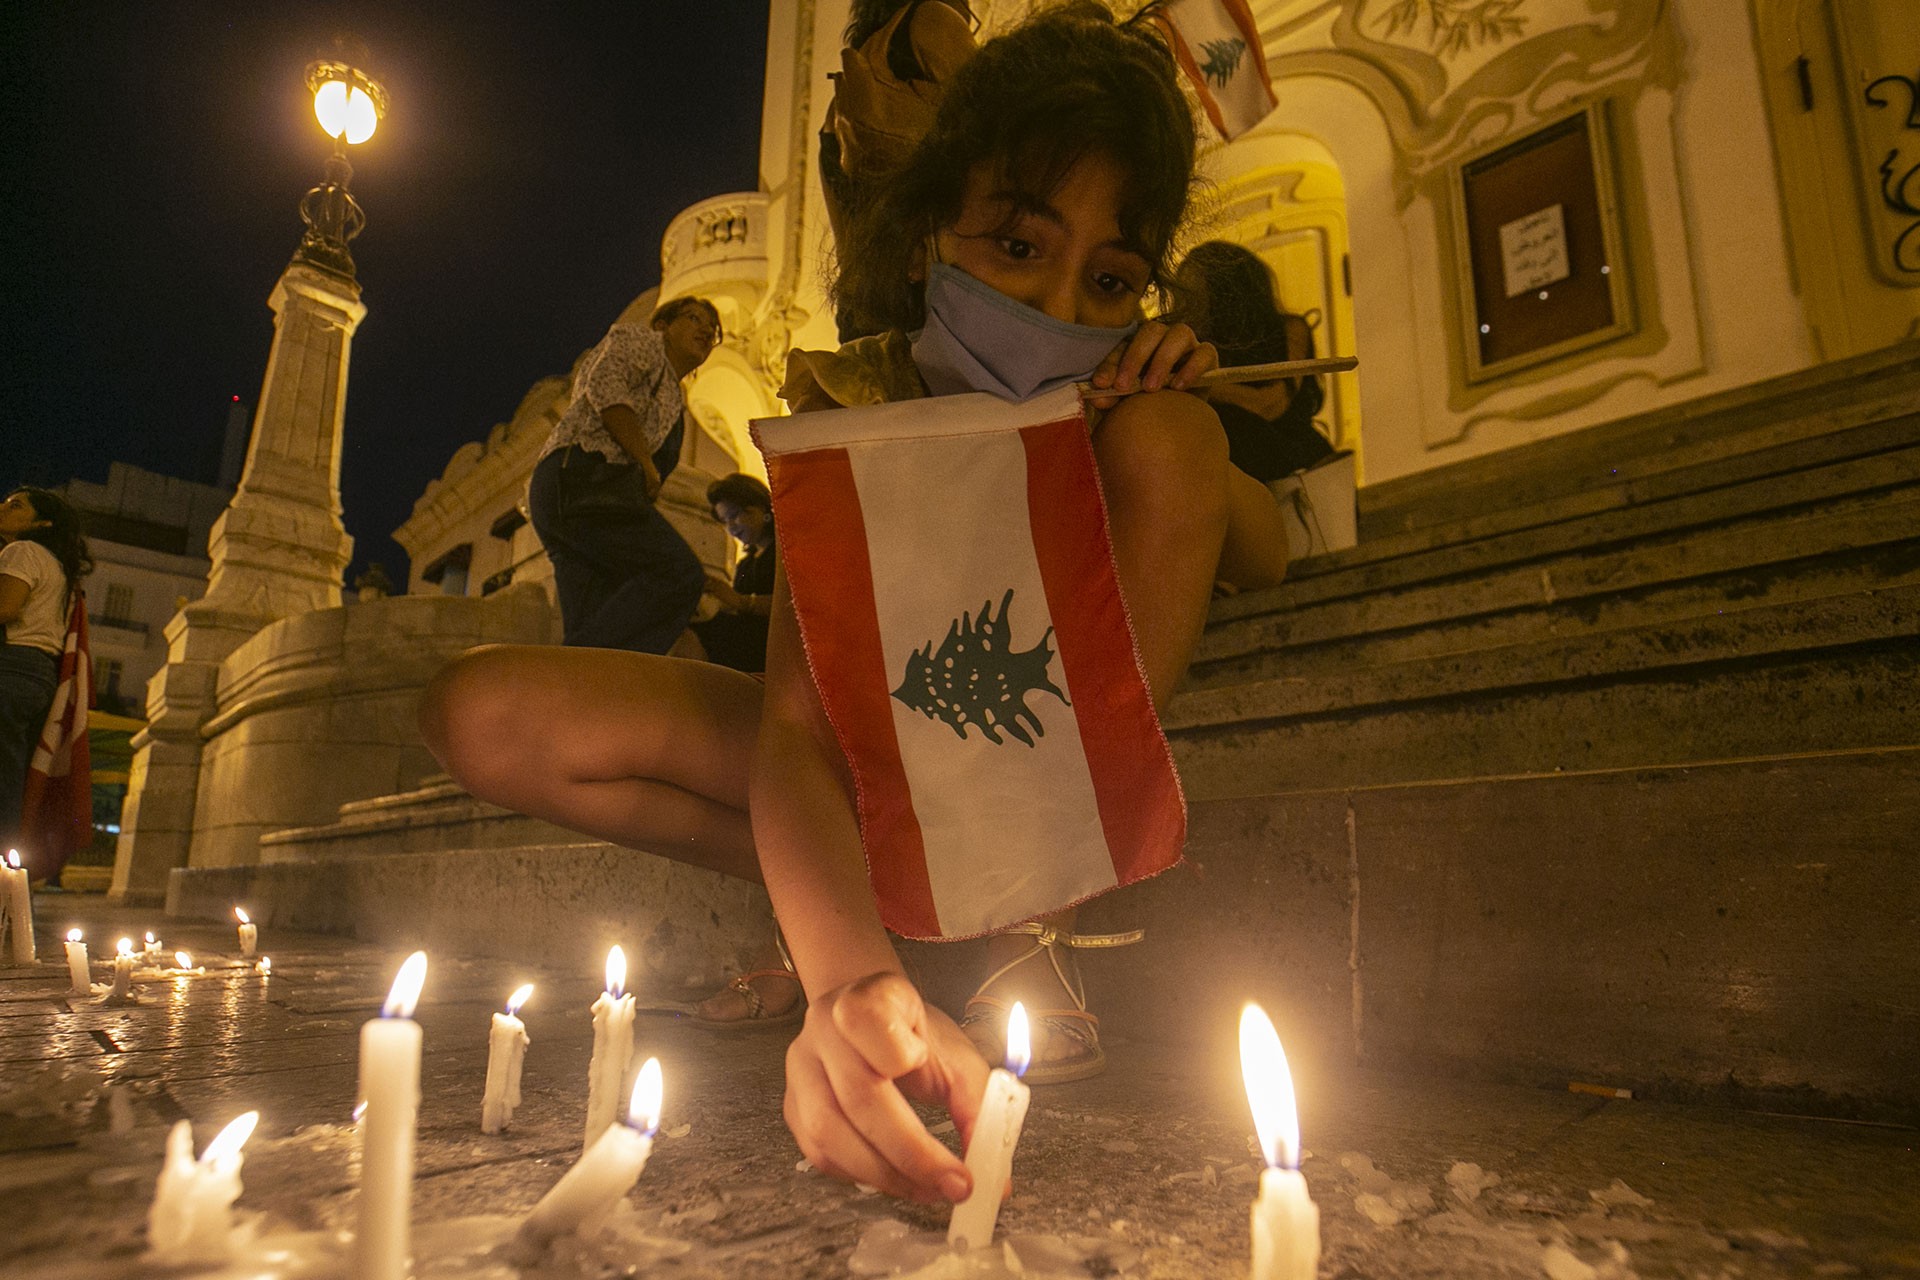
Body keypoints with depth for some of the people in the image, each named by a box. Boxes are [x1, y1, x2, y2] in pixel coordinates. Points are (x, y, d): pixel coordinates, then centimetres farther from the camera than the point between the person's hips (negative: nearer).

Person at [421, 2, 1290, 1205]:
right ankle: (880, 915, -13)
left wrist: (1189, 429, -25)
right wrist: (854, 978, -55)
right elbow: (797, 719, -35)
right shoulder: (847, 400, -23)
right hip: (872, 759, 0)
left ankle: (1026, 922, -23)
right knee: (485, 714, -18)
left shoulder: (1109, 400, -14)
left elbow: (1265, 560, -4)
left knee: (1169, 436, -26)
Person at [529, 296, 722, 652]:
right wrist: (645, 461, -9)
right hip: (585, 478, -9)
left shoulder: (675, 406, 35)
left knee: (596, 626, -4)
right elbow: (605, 385, -7)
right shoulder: (639, 338, 13)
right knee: (679, 572, -22)